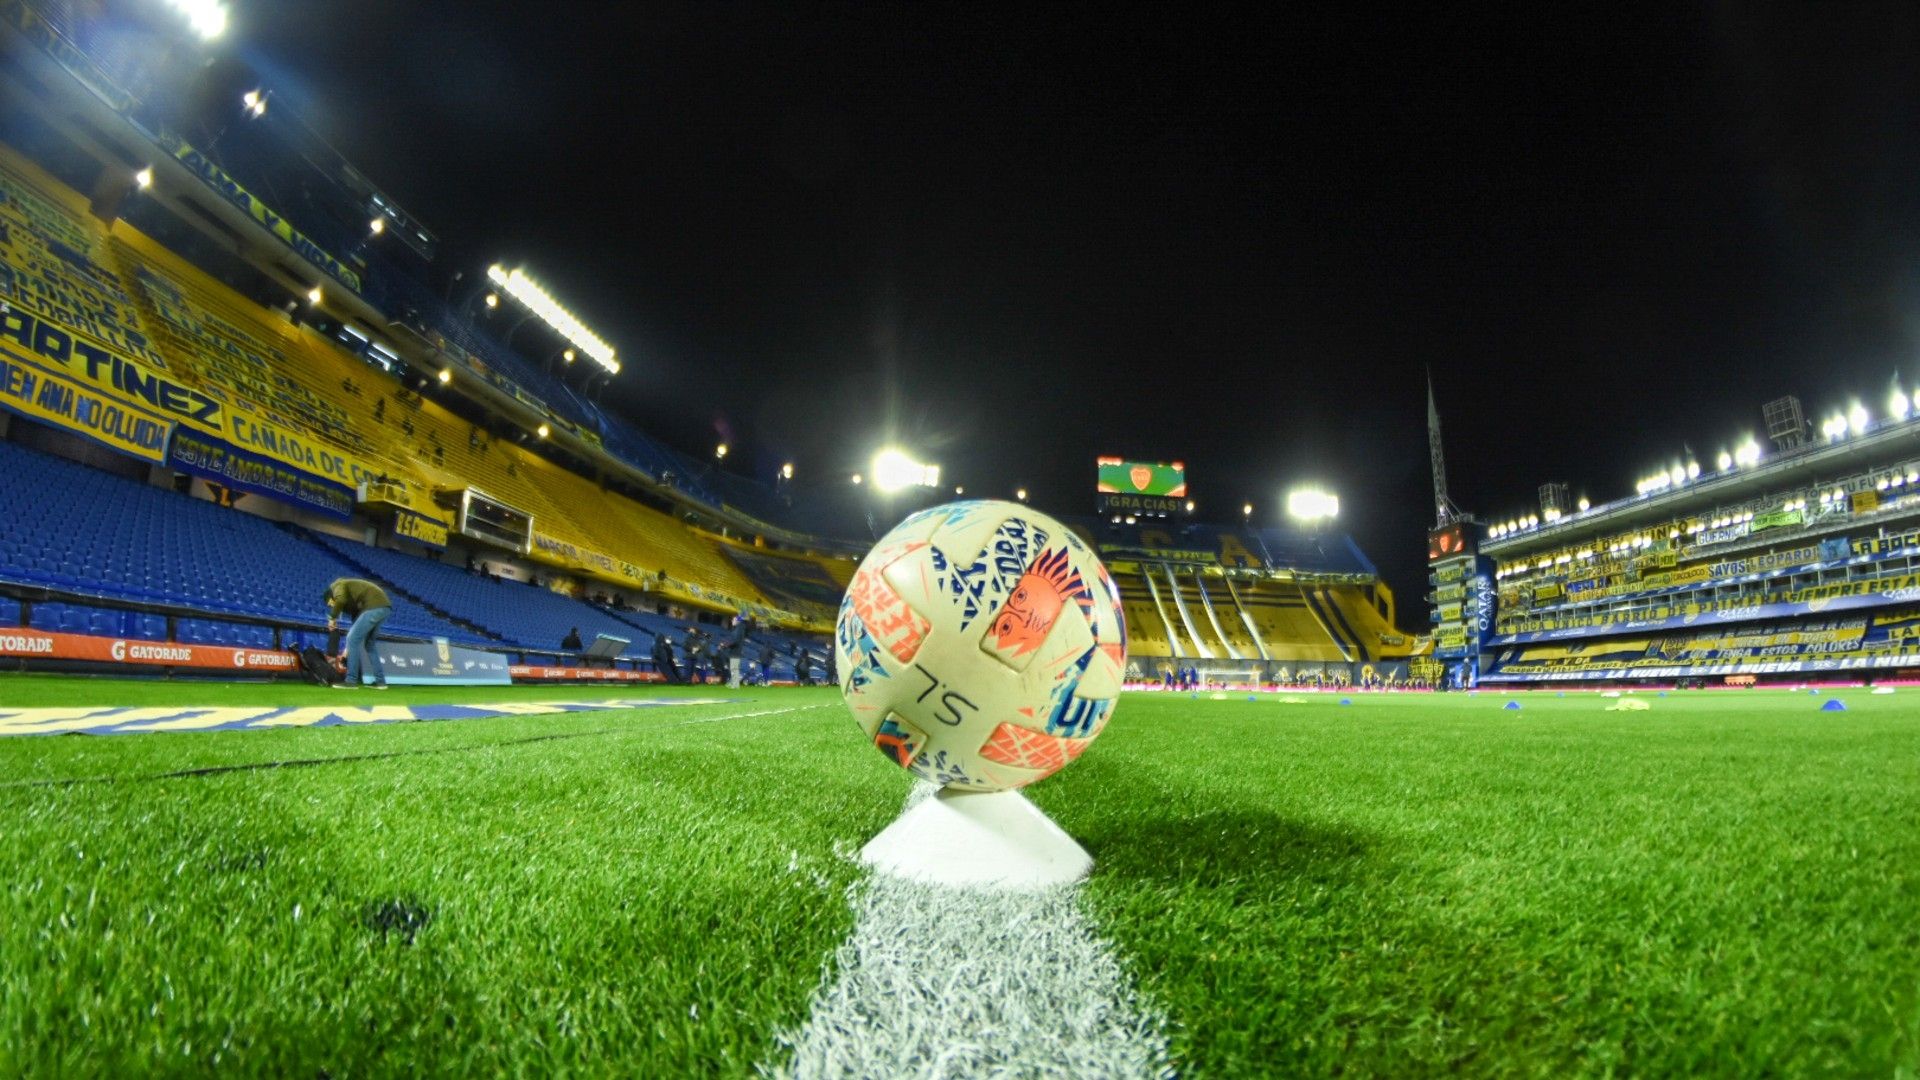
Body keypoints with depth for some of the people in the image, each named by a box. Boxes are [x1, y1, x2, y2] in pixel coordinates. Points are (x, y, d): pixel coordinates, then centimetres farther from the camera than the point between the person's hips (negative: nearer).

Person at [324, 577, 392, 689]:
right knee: (369, 644, 21)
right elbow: (356, 619, 34)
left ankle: (351, 681, 1)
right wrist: (348, 648, 38)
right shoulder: (351, 600, 33)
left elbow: (340, 600, -16)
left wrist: (333, 618, -1)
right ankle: (380, 681, 21)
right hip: (385, 606, 9)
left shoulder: (337, 585, 10)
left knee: (352, 640, -1)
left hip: (374, 606, -9)